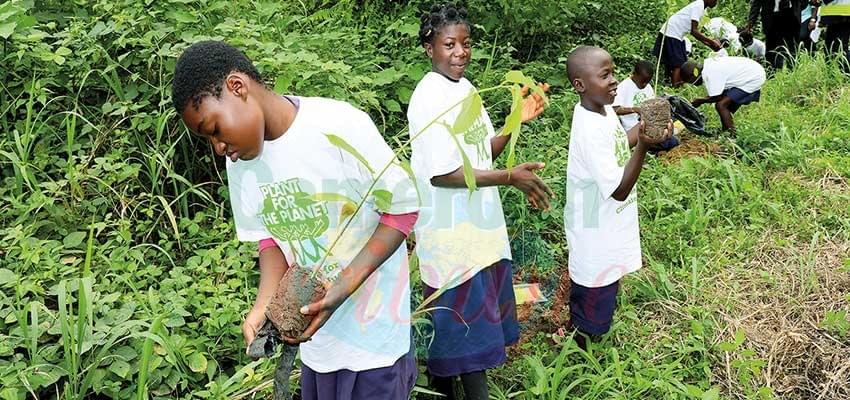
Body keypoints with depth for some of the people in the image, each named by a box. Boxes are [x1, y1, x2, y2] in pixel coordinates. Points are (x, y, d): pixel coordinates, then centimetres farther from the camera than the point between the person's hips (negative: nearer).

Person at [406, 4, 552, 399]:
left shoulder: (464, 86, 8)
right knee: (467, 317, 2)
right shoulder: (429, 98, -19)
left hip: (478, 221, 9)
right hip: (451, 230, -9)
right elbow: (441, 173, -24)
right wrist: (511, 177, -23)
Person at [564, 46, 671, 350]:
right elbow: (619, 190, -29)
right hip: (595, 237, -9)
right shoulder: (589, 131, -32)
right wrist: (643, 146, -40)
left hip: (610, 226, 9)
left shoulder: (604, 109, -2)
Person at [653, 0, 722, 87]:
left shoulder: (702, 8, 13)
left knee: (683, 64, 8)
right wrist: (711, 41, -17)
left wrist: (710, 45, 7)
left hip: (677, 35, 10)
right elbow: (694, 31, -20)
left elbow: (695, 32, 14)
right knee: (677, 64, -11)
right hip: (670, 34, -10)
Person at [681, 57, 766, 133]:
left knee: (721, 105, -16)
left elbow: (717, 97, -21)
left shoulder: (710, 73, -25)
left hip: (753, 79, -10)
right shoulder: (709, 64, 4)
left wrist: (701, 101, -6)